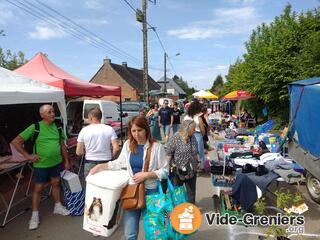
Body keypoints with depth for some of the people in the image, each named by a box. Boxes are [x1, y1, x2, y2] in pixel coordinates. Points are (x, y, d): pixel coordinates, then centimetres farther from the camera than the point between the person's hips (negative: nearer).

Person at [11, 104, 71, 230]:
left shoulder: (57, 127, 1)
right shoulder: (35, 127, -14)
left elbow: (62, 145, 10)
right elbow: (16, 142, -10)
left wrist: (66, 160, 11)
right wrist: (27, 155, -12)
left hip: (56, 162, 5)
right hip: (41, 164, -4)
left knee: (56, 183, 17)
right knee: (38, 188, 7)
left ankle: (58, 207, 36)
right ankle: (35, 215, 22)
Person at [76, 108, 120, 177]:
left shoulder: (84, 130, -2)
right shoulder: (109, 129, -4)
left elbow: (79, 152, -1)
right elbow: (116, 148, -11)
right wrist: (111, 158, 7)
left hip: (90, 164, 0)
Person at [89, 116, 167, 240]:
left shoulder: (157, 146, -12)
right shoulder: (128, 144, -1)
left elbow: (164, 171, -8)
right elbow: (119, 163, 12)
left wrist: (146, 174, -18)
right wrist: (100, 166, 6)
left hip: (151, 191, -2)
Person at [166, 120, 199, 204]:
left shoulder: (193, 138, 5)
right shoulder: (175, 138, -16)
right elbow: (168, 153, -15)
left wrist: (198, 161, 9)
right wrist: (170, 165, -19)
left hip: (192, 171, 6)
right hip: (178, 171, -5)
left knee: (191, 192, 17)